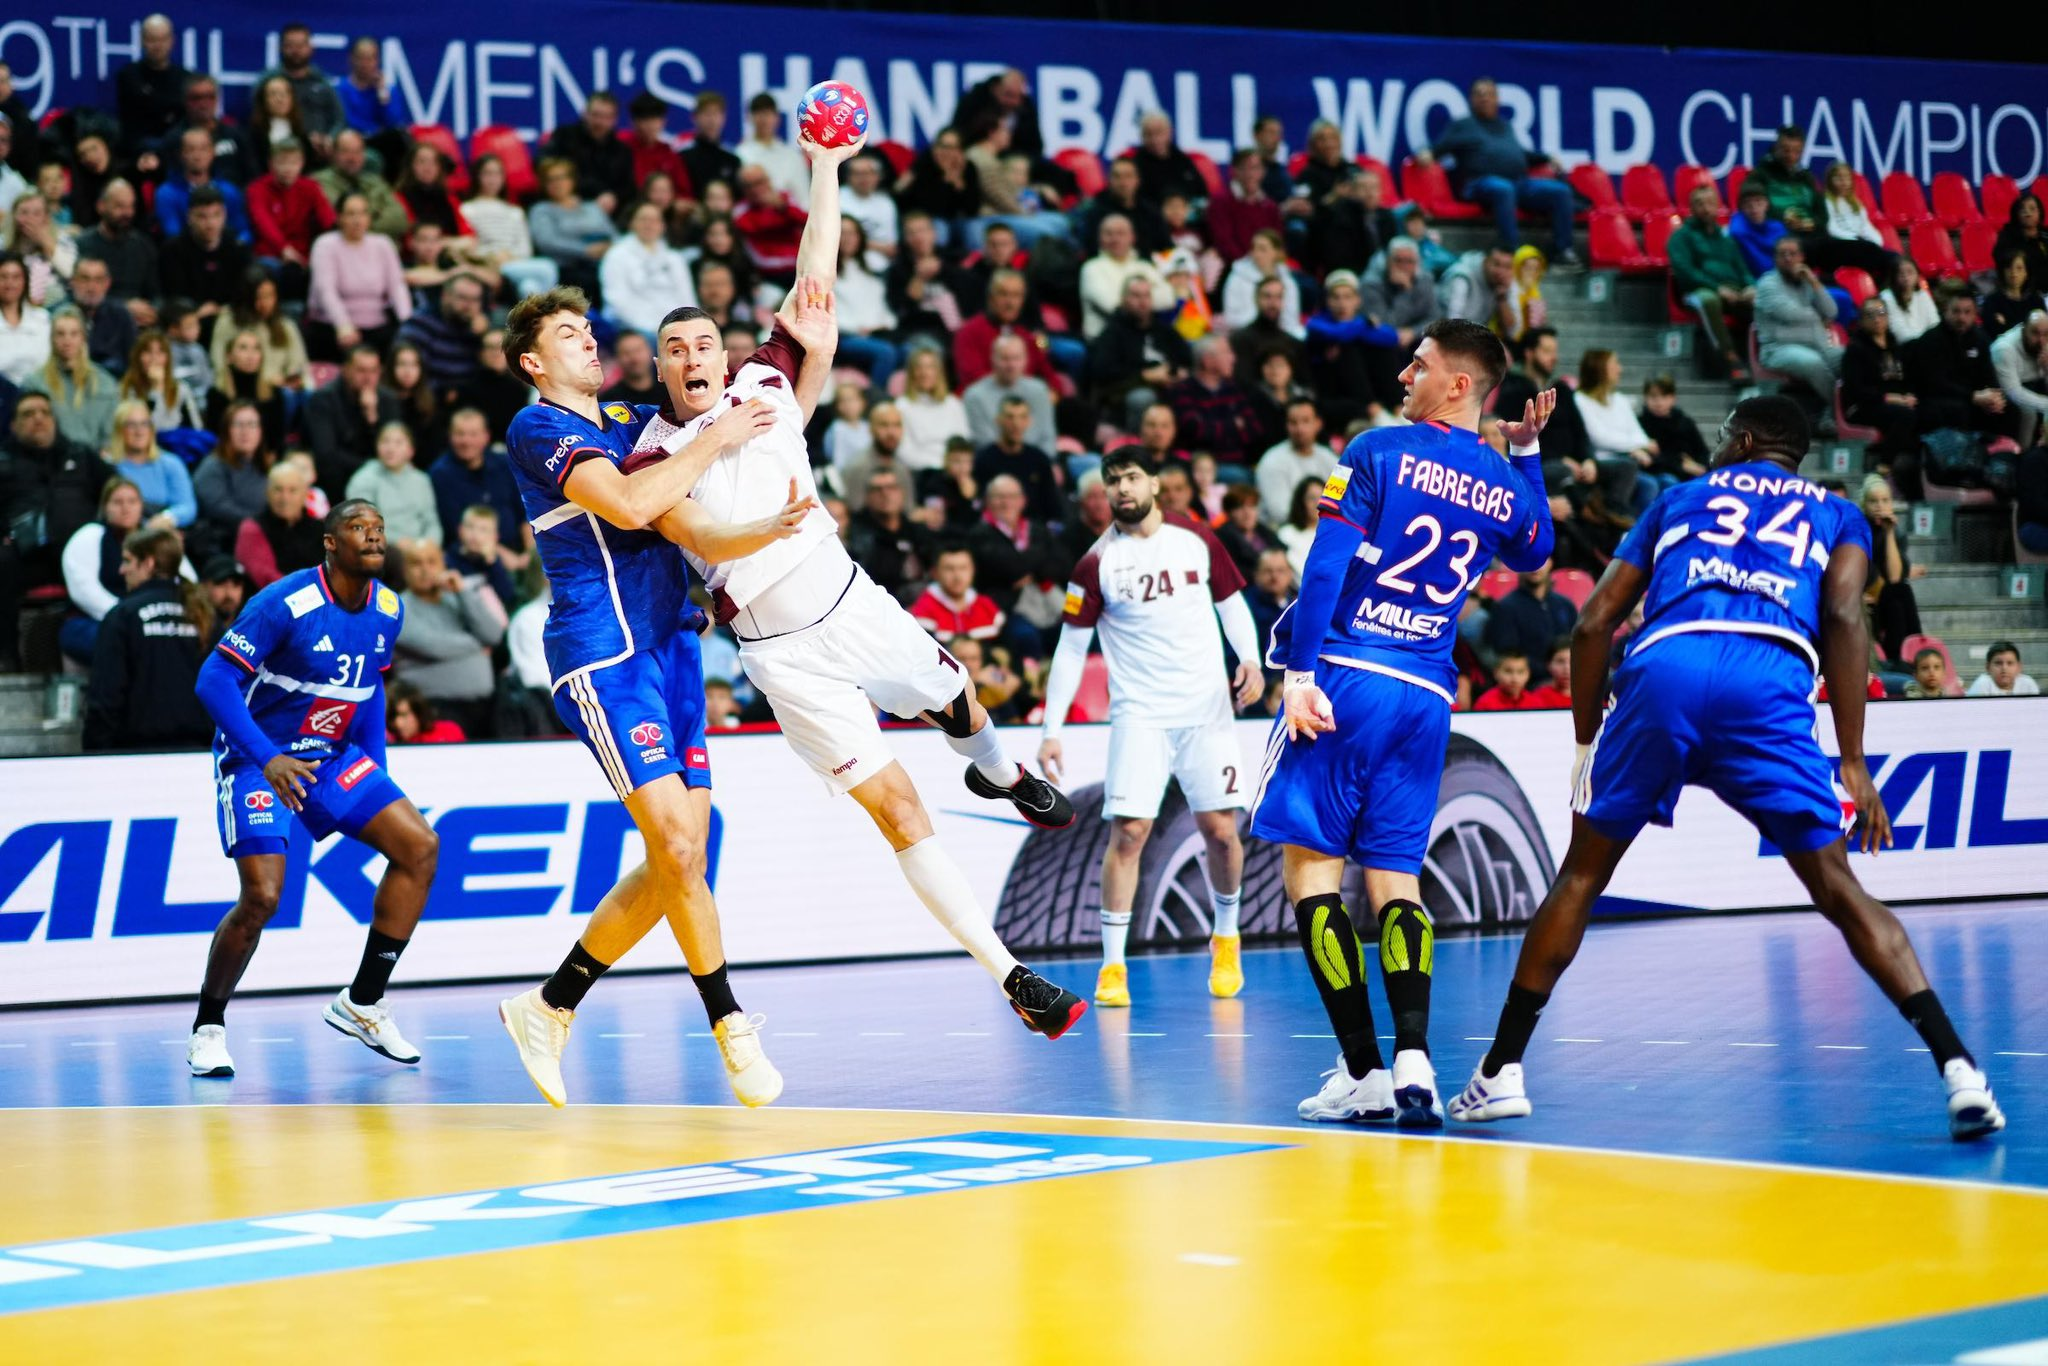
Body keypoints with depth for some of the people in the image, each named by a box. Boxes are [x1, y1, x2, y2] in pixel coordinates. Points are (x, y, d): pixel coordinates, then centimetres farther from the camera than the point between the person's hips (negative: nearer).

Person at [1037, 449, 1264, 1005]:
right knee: (1128, 830, -12)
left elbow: (1232, 602, 13)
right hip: (1139, 713, -2)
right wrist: (1051, 730, -6)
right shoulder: (1097, 562, -3)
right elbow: (1070, 650, -1)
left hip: (1207, 708, 2)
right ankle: (1113, 964, -4)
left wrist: (1250, 659, -5)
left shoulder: (1196, 538, 2)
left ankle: (1225, 939, 28)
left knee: (1220, 830, 2)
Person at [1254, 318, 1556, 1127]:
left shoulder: (1380, 452, -3)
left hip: (1346, 676, -5)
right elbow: (1535, 554, 34)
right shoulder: (1505, 488, 10)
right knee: (1394, 876, 9)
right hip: (1426, 696, 5)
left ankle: (1363, 1074, -7)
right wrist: (1527, 452, 34)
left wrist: (1300, 674, -12)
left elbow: (1328, 565, -11)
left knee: (1311, 862, 0)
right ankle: (1413, 1060, -11)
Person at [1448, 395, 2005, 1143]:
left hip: (1662, 668, 1)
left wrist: (1587, 742, 30)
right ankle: (1959, 1069, -6)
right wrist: (1851, 763, 5)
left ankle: (1500, 1072, 15)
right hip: (1770, 683, -1)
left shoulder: (1679, 498, 32)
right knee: (1839, 891, 7)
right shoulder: (1836, 513, 28)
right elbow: (1843, 617, 8)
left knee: (1581, 876, 16)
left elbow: (1594, 623, 23)